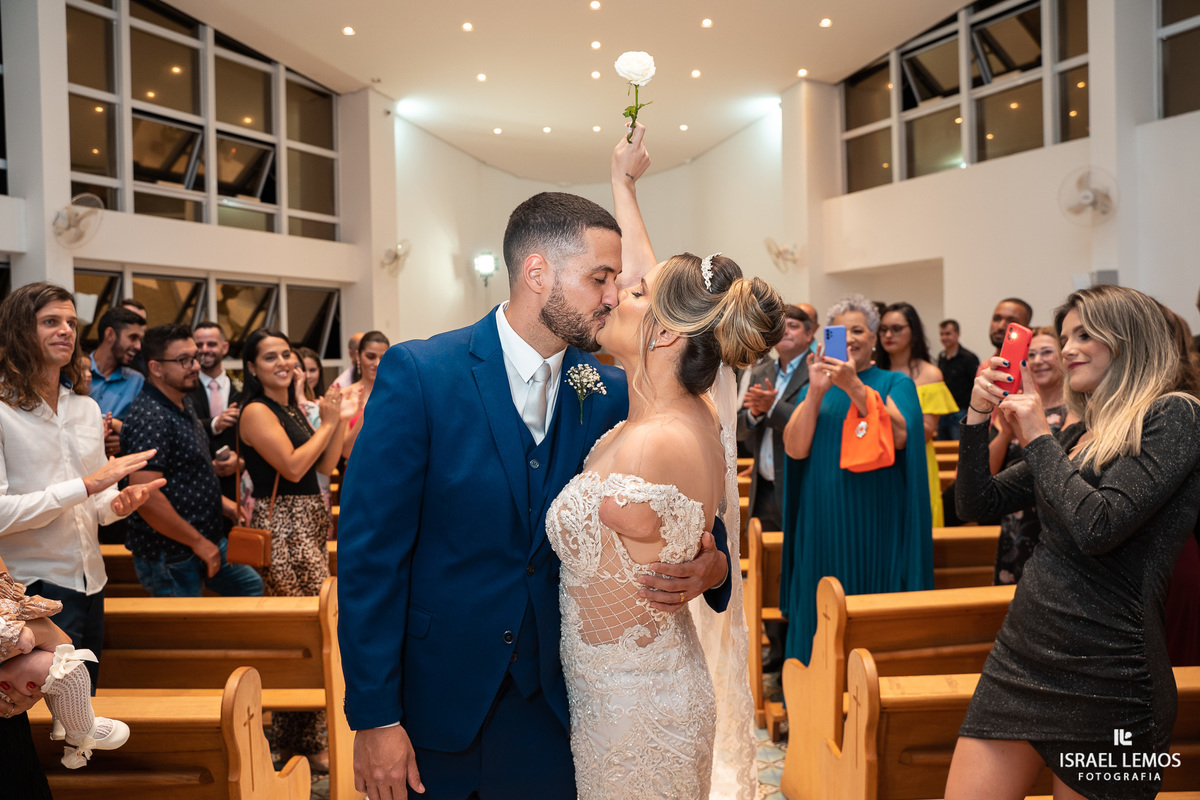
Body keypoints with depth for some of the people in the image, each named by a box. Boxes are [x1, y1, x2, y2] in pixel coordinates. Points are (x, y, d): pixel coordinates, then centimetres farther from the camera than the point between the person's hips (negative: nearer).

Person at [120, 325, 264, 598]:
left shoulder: (183, 404, 9)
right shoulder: (149, 417, -23)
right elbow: (146, 495, -30)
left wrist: (222, 502, 11)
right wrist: (198, 542, -22)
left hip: (207, 540, 10)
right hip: (170, 558, -10)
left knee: (250, 586, 21)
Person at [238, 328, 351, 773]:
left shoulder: (293, 408, 15)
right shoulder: (256, 411, -10)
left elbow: (325, 466, 13)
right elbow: (292, 467, -19)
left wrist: (341, 420, 2)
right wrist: (327, 423, -11)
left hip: (309, 522, 9)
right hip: (283, 526, -9)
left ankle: (300, 732, 26)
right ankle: (308, 743, 2)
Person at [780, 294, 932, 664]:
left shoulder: (896, 382, 6)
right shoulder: (814, 388, 12)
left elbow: (900, 436, -14)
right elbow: (795, 449, -2)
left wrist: (855, 387, -22)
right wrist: (816, 392, -13)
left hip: (877, 523, -2)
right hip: (824, 521, 2)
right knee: (824, 616, 5)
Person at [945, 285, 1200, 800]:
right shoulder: (1075, 437, 14)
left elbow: (1097, 527, -20)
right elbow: (974, 503, 15)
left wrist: (1037, 439, -8)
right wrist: (978, 418, 2)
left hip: (1103, 677, -6)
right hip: (1021, 655, 7)